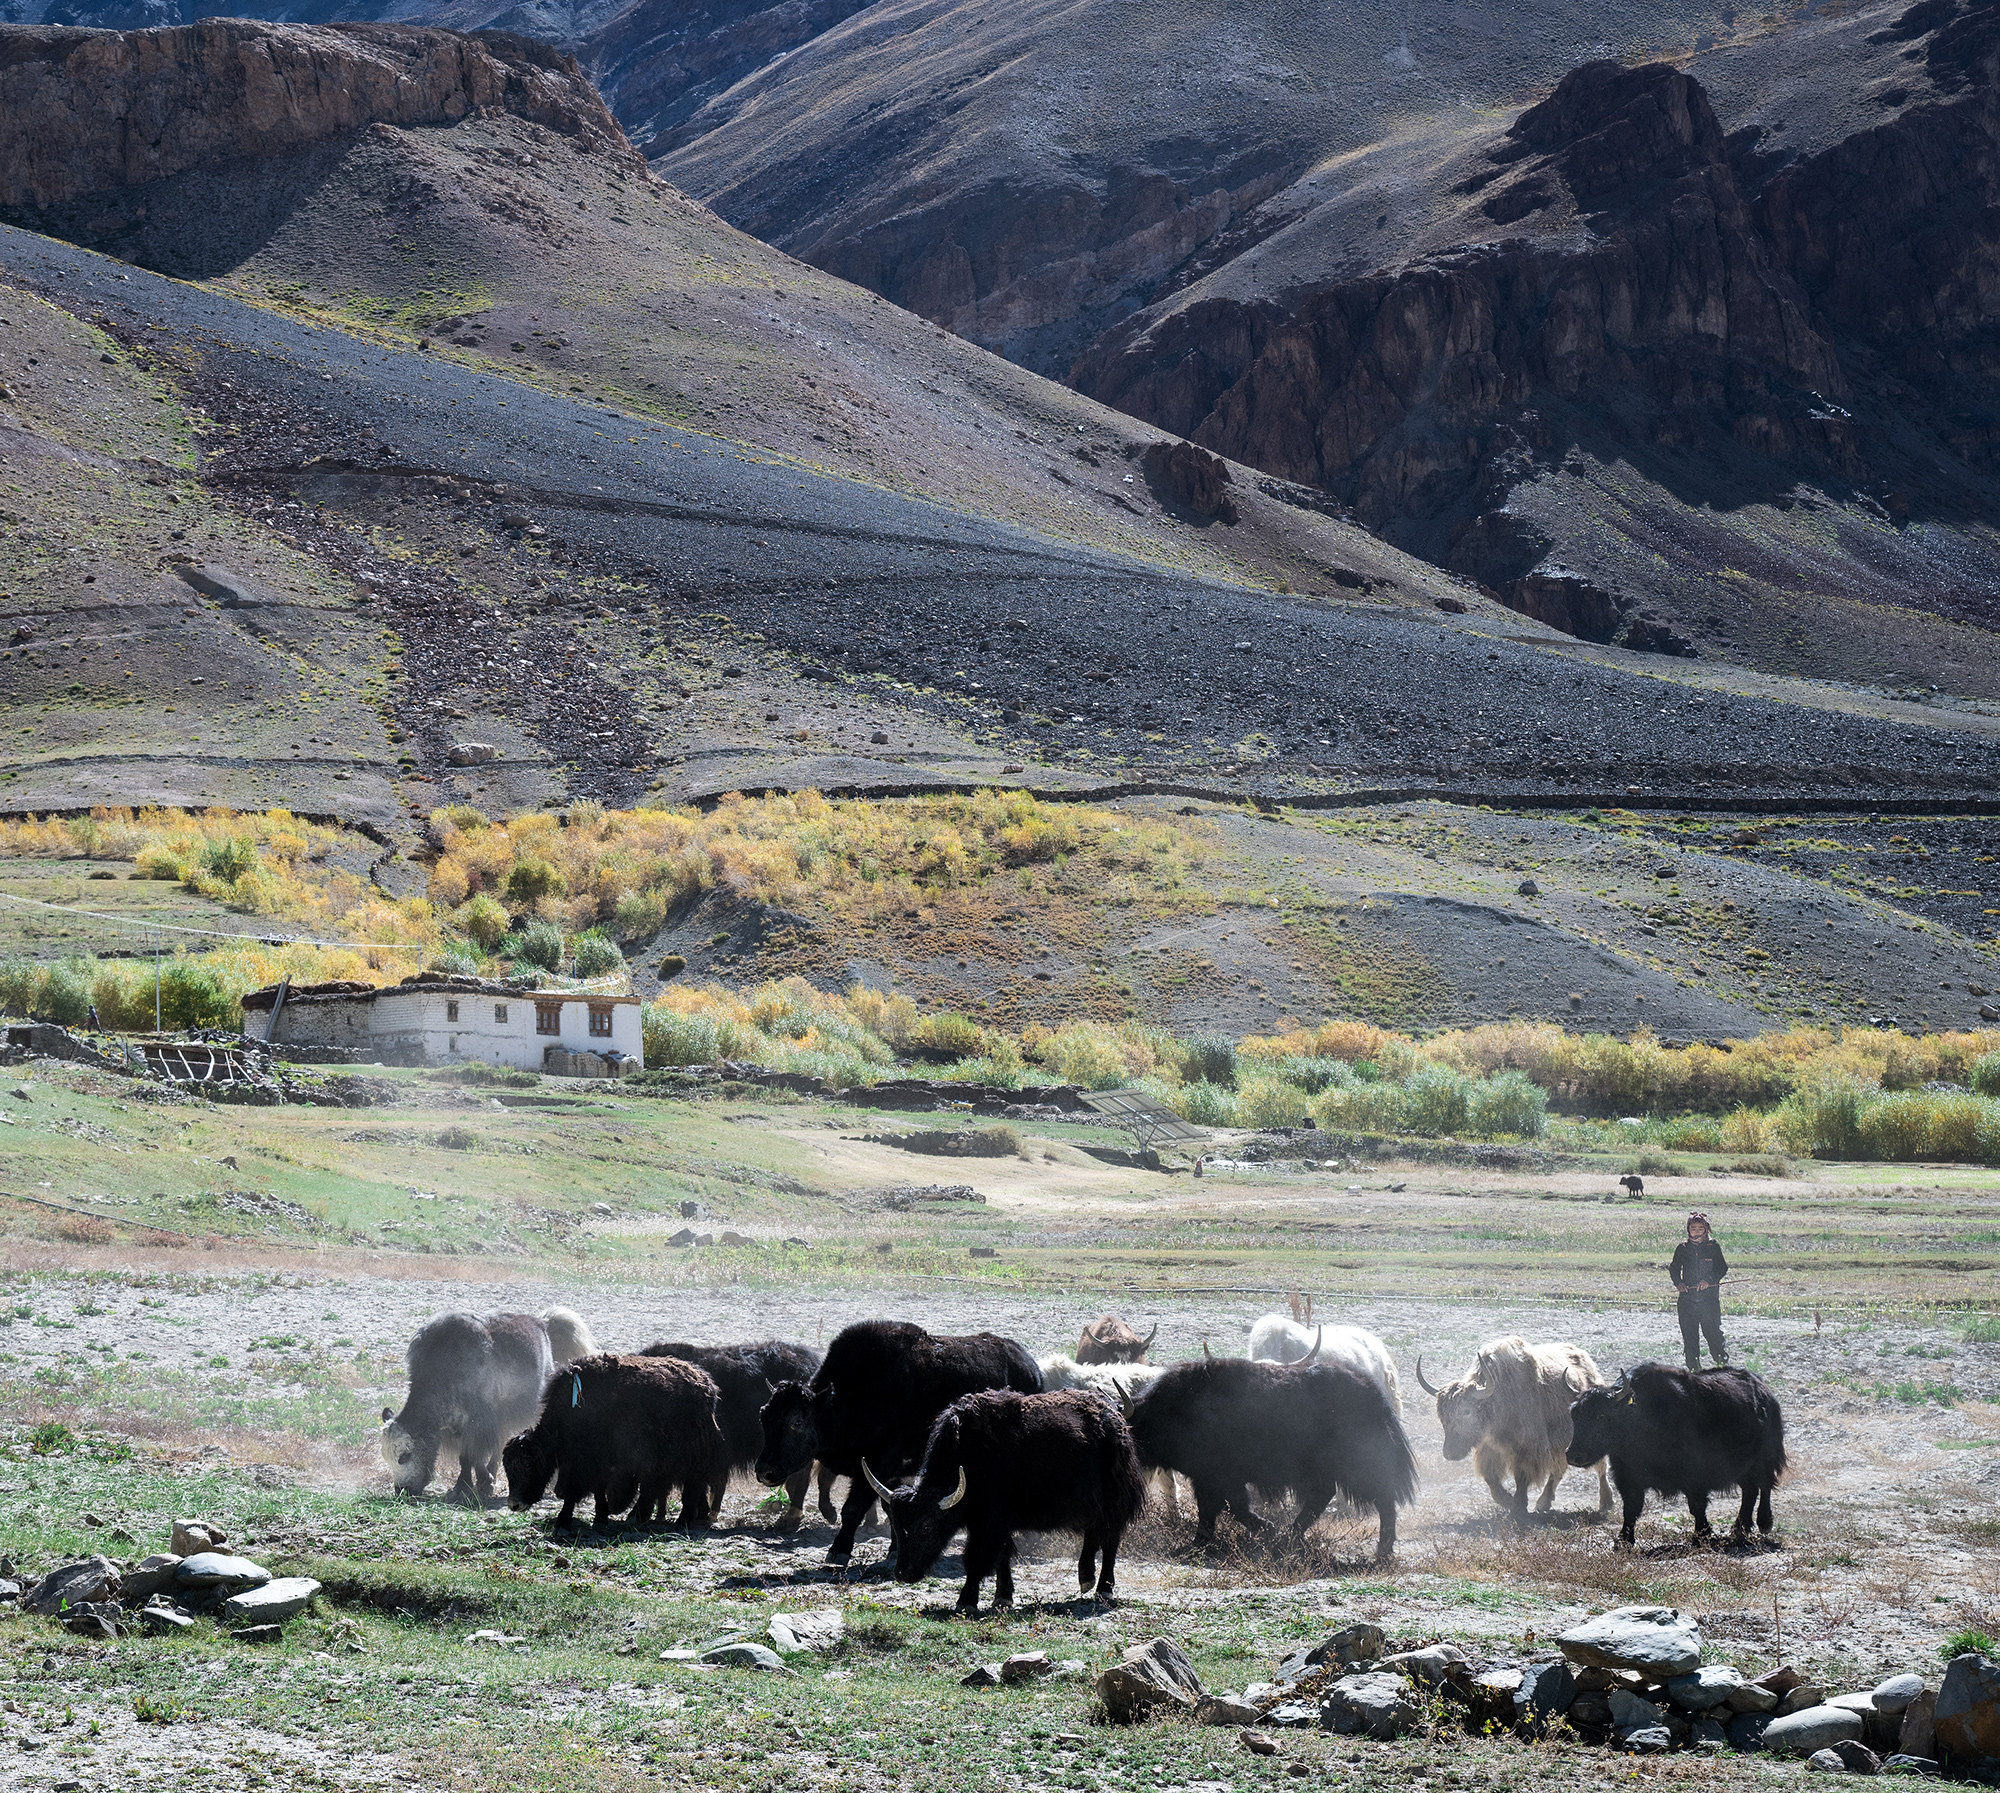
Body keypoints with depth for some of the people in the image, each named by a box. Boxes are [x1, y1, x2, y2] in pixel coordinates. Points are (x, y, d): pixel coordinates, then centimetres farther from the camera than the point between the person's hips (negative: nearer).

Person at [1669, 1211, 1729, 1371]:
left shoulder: (1713, 1246, 3)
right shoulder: (1682, 1248, 10)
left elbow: (1722, 1268, 2)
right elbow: (1674, 1268, 14)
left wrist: (1709, 1280, -14)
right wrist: (1678, 1282, -6)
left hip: (1709, 1297, -2)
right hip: (1687, 1298, 2)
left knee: (1712, 1331, -8)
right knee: (1689, 1334, 1)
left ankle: (1722, 1361, 10)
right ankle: (1694, 1368, 10)